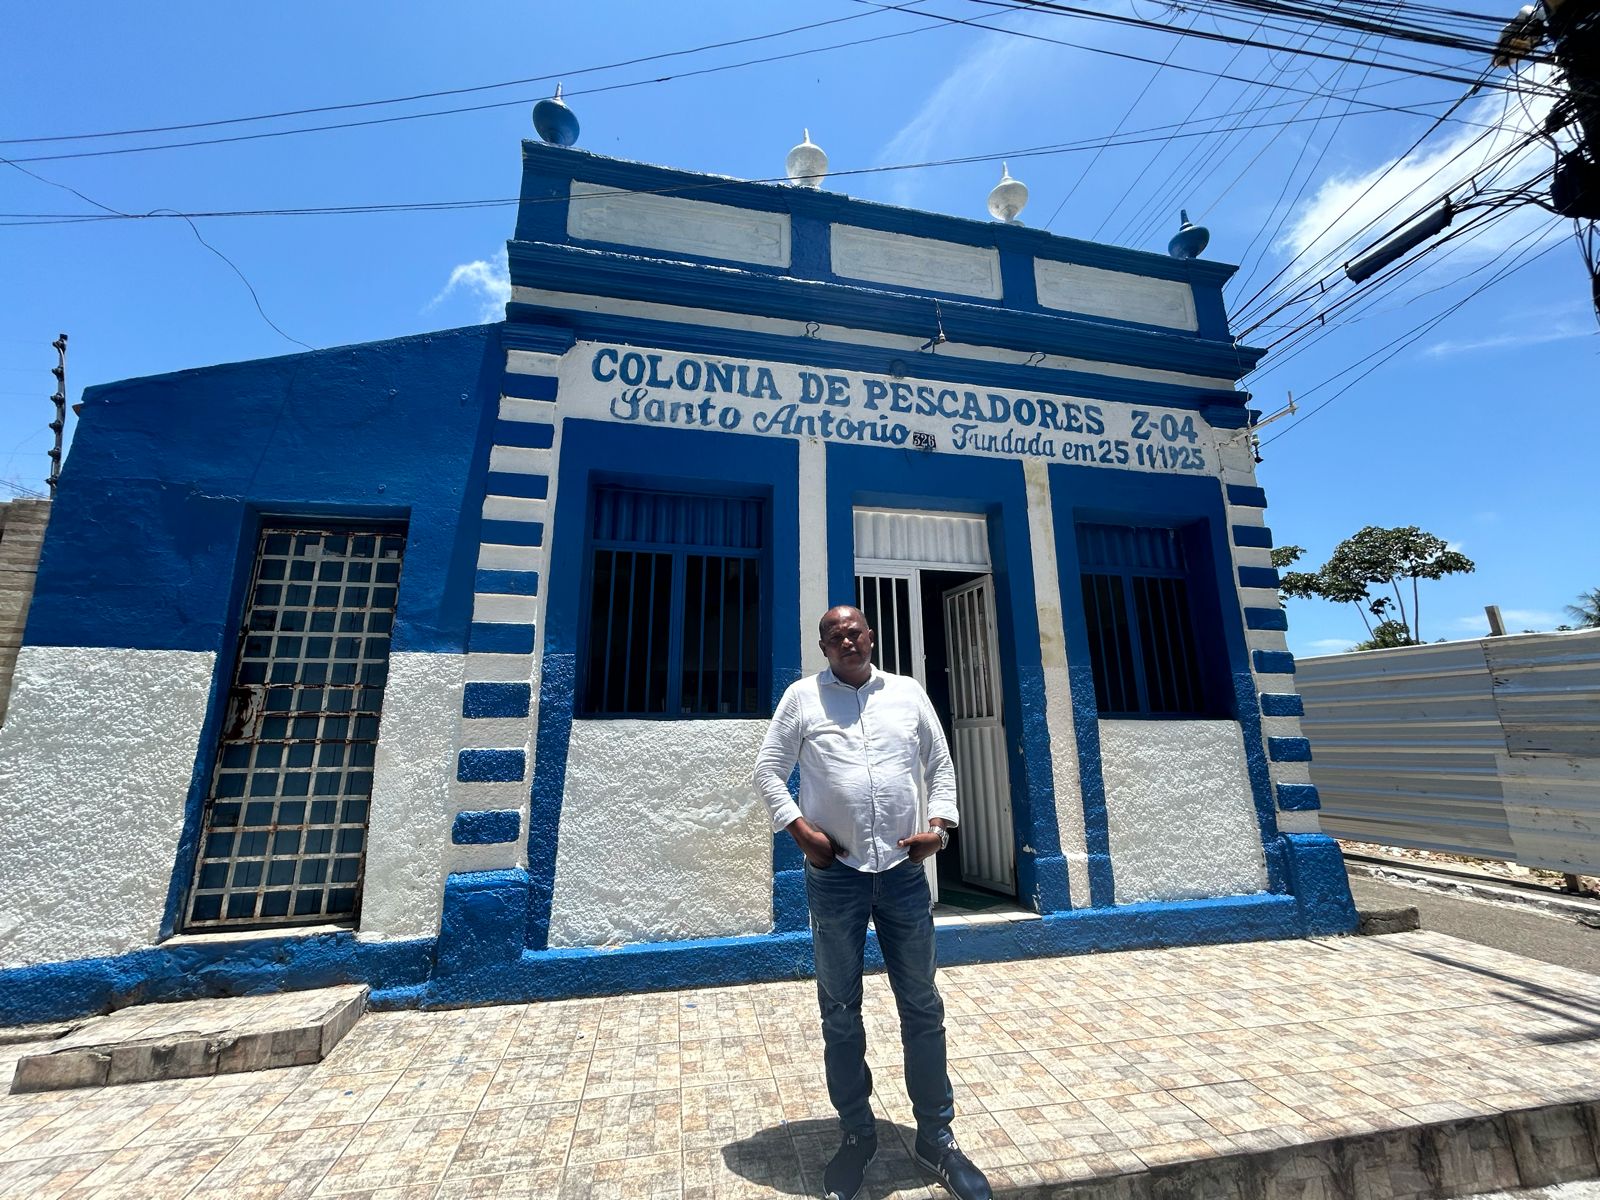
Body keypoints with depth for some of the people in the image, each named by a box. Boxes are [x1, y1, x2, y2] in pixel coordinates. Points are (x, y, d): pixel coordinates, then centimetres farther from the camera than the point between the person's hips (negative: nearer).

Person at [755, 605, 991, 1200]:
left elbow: (940, 765, 11)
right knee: (840, 1012, 13)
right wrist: (799, 828, -11)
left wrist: (940, 823, -2)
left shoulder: (909, 693, 5)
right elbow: (768, 768, 0)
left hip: (904, 871, 2)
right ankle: (857, 1134, 35)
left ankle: (936, 1138, 34)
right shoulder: (802, 696, -1)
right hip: (834, 874, -1)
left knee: (922, 1008, 13)